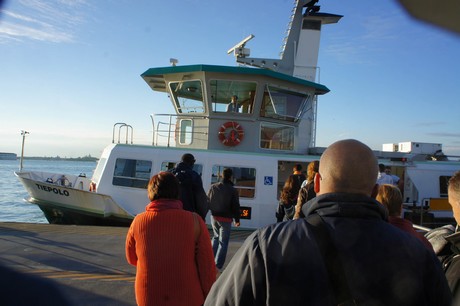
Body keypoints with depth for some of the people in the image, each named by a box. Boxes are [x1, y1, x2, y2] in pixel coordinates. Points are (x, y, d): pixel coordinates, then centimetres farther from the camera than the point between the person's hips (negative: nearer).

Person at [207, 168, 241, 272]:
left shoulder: (213, 187, -1)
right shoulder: (233, 191, -11)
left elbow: (207, 201, 5)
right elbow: (236, 207, -8)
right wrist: (237, 220, 4)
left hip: (214, 217, 4)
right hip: (226, 219, -4)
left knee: (216, 237, 25)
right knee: (223, 242, 6)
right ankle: (218, 266, 5)